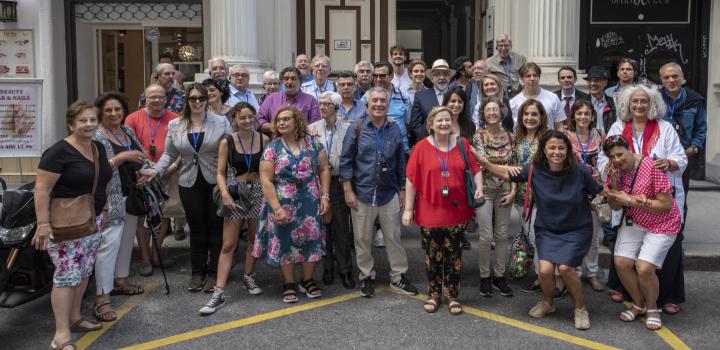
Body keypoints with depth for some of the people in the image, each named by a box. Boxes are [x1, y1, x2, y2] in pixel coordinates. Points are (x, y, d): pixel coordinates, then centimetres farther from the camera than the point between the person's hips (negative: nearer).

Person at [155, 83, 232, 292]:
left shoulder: (221, 123, -1)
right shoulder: (175, 125, 6)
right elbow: (169, 155, 9)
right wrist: (156, 170, -7)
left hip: (216, 183, -2)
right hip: (190, 184, 2)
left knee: (216, 228, 4)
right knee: (196, 228, 9)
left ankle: (214, 273, 15)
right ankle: (197, 273, 21)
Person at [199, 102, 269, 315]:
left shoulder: (264, 139, -1)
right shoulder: (227, 142, -5)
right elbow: (220, 172, -4)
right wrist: (224, 193, -19)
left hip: (258, 191, 2)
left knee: (254, 238, 13)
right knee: (228, 244, -4)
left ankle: (248, 277, 33)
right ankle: (219, 292, -3)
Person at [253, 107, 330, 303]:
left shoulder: (313, 143, 2)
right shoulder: (272, 148, -4)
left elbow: (324, 169, 6)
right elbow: (266, 180, -8)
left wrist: (325, 195, -4)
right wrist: (277, 208, -14)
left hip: (311, 204, 2)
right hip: (284, 205, -1)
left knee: (310, 239, 7)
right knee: (285, 242, 6)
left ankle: (308, 280, 26)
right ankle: (289, 284, 21)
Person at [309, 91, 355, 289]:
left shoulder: (347, 128, -2)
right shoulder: (313, 128, 4)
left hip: (339, 181, -2)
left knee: (342, 227, 1)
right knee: (323, 226, 9)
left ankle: (345, 270, 12)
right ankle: (328, 267, 22)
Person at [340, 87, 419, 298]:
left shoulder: (395, 130, 5)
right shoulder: (357, 128, -3)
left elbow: (401, 163, 10)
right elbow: (345, 160, -3)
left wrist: (402, 191, 10)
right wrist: (348, 191, -7)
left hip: (389, 194, 2)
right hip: (362, 193, -2)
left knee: (394, 237, 8)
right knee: (363, 239, 8)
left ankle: (398, 277, 21)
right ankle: (366, 277, 24)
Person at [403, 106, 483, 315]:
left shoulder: (462, 144, 1)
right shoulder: (422, 147, -5)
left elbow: (475, 168, 9)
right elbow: (411, 179, -4)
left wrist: (479, 187, -10)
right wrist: (408, 209, -5)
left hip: (457, 211, 1)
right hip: (430, 211, -1)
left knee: (454, 255, 9)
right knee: (432, 255, 10)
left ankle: (453, 296, 22)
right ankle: (433, 295, 26)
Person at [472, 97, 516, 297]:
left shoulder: (509, 137, 5)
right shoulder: (478, 136, -5)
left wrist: (513, 191, -1)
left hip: (505, 191, 4)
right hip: (484, 190, -4)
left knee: (502, 235, 8)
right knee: (486, 236, -4)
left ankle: (499, 276, 19)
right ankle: (485, 277, 13)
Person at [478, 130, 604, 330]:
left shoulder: (580, 172, -15)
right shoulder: (535, 170, -12)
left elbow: (600, 193, -1)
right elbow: (508, 175, -4)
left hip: (576, 230, -2)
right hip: (547, 230, 2)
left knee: (565, 267, -20)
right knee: (545, 269, -15)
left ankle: (580, 308, 9)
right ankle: (547, 302, 19)